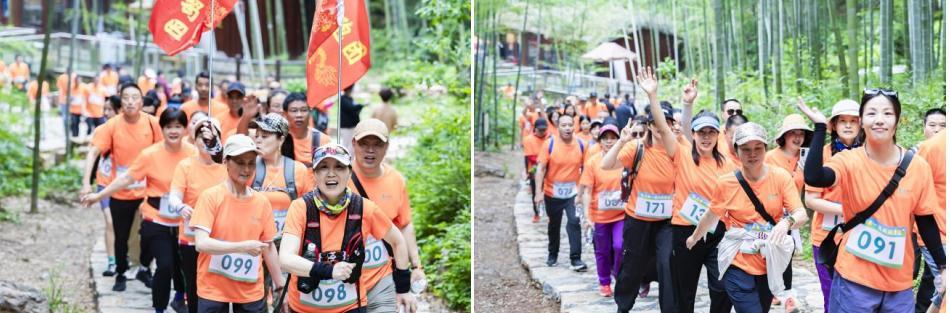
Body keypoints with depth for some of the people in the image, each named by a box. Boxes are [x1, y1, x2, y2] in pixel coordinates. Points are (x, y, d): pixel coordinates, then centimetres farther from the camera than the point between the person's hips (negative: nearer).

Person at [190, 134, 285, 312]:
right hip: (213, 290, -3)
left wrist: (280, 286, 10)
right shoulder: (210, 197, -8)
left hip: (251, 292, 3)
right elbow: (201, 243, -17)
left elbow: (269, 247, 10)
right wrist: (243, 246, -26)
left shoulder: (262, 202, 2)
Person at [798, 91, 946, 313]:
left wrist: (942, 266, 8)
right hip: (854, 280, -2)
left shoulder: (918, 167, -2)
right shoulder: (849, 161, -9)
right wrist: (820, 127, -24)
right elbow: (813, 177, -30)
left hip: (900, 283, 3)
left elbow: (926, 221, 8)